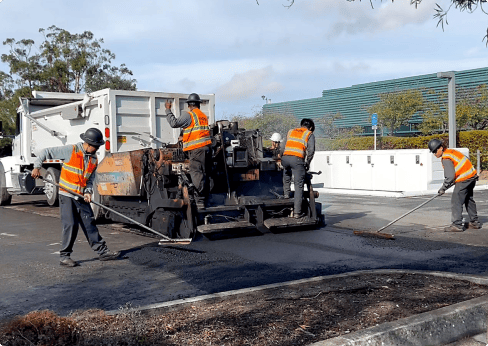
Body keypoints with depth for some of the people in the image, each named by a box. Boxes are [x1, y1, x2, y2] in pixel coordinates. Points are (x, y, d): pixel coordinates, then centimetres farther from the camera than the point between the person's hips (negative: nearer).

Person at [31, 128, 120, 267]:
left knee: (89, 223, 8)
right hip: (66, 195, -5)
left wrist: (88, 192, -6)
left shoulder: (94, 159, 7)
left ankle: (102, 251, 13)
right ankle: (65, 256, 2)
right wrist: (36, 167, -12)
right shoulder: (70, 151, -11)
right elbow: (46, 152, -4)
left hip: (81, 197, 5)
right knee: (71, 225, -10)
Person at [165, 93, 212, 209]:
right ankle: (205, 196, 13)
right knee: (203, 173, 11)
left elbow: (174, 123, -9)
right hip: (206, 147, 8)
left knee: (196, 172, -10)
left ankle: (200, 200, -14)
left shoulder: (188, 115, -4)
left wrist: (168, 110, 3)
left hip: (196, 148, -8)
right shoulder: (204, 116, 20)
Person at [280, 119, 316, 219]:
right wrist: (307, 163, 12)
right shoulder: (309, 135, 17)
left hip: (285, 157, 4)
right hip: (297, 159, -4)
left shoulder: (291, 132, 28)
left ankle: (286, 193, 29)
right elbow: (311, 150, 2)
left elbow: (283, 148, 23)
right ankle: (297, 212, -1)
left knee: (286, 173, 38)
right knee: (298, 186, 0)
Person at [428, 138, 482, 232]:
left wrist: (443, 188, -10)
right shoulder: (451, 151, 13)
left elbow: (450, 176, -20)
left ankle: (457, 225, -8)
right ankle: (474, 223, 30)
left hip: (464, 180, -11)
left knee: (456, 201, -7)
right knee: (469, 200, 21)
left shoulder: (446, 158, -17)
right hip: (472, 176, 11)